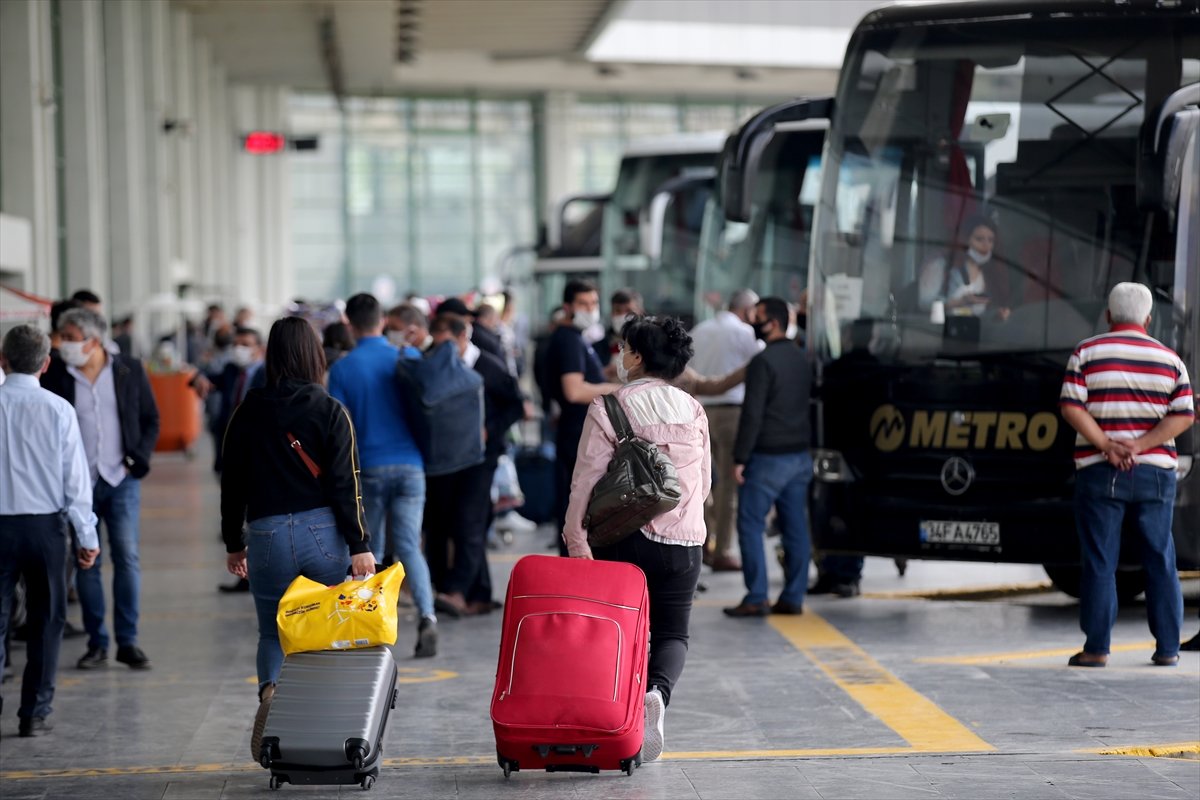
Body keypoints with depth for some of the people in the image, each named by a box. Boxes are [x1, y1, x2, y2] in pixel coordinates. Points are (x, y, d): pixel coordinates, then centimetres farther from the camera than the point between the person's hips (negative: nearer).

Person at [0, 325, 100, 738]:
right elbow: (75, 477, -4)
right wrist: (87, 536, 2)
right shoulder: (57, 409, -5)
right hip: (45, 523, -1)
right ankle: (34, 714, 8)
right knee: (45, 619, 8)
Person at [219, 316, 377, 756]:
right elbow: (345, 484, -8)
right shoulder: (331, 411, -4)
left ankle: (270, 691, -19)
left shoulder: (248, 413, 2)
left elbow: (232, 483, 8)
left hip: (267, 537, 1)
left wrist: (234, 544, 17)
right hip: (324, 535, -1)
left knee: (272, 633, 11)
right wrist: (360, 545, -6)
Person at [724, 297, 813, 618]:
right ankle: (793, 597, 8)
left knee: (750, 524, -2)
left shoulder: (764, 362, -15)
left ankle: (756, 598, -6)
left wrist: (740, 458, -14)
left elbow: (752, 414, -18)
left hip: (768, 457, -8)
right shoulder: (800, 358, 12)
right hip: (800, 456, 8)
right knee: (795, 527, 7)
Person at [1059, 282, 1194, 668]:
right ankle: (1167, 647, 9)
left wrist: (1106, 445, -12)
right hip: (1156, 471, 2)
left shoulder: (1087, 353, 1)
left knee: (1100, 561, 0)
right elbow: (1184, 416, -2)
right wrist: (1140, 446, -9)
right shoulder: (1169, 359, 7)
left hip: (1100, 472, -2)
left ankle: (1096, 647, 0)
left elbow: (1071, 407, -9)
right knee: (1160, 560, 8)